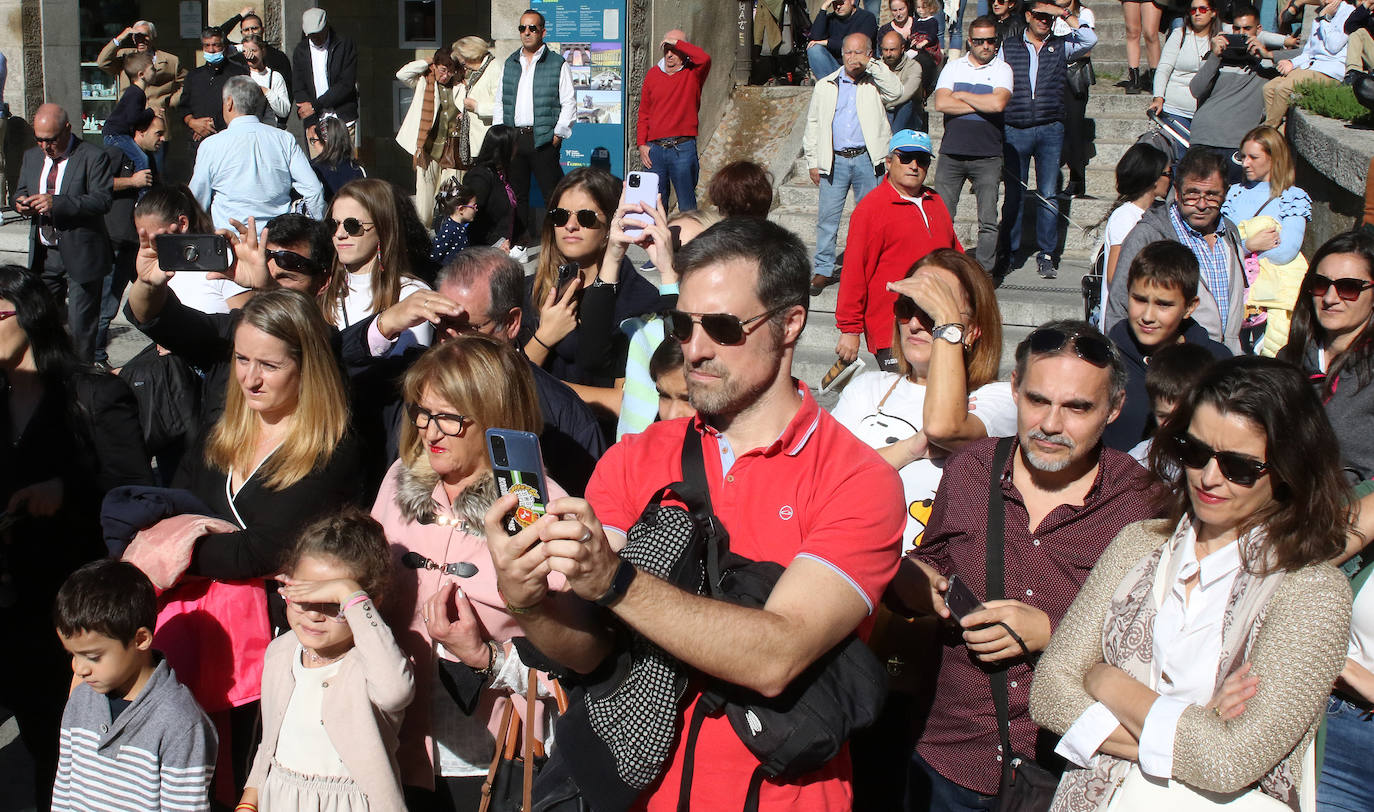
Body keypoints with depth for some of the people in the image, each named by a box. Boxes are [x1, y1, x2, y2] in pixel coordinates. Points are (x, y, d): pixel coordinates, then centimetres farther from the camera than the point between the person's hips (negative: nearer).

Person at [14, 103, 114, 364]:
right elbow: (20, 192, 22)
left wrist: (56, 203, -28)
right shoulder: (32, 157, 12)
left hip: (80, 254, -6)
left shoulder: (93, 157, -9)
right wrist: (21, 203, -5)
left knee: (81, 325, -1)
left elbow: (102, 200, -19)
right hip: (43, 255, 6)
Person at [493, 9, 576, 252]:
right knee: (516, 194, 8)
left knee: (553, 194, -7)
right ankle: (519, 243, 15)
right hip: (512, 139, 5)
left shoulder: (557, 64, 2)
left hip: (543, 139, -4)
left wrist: (559, 133, -9)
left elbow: (568, 103, -1)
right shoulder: (509, 64, 16)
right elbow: (499, 102, 18)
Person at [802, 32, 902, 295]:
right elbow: (813, 124, 15)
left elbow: (895, 91, -15)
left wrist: (871, 64, -13)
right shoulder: (826, 85, 13)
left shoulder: (875, 82, 7)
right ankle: (823, 270, 3)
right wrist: (813, 162, 8)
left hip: (867, 159, -2)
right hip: (835, 160, 2)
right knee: (827, 216, -3)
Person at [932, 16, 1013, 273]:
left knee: (988, 221, -2)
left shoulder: (1002, 69, 5)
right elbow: (941, 103, -6)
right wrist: (982, 105, -7)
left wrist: (961, 95, -3)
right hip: (951, 153, 1)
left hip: (987, 157, -1)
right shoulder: (953, 67, 10)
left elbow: (998, 103, -14)